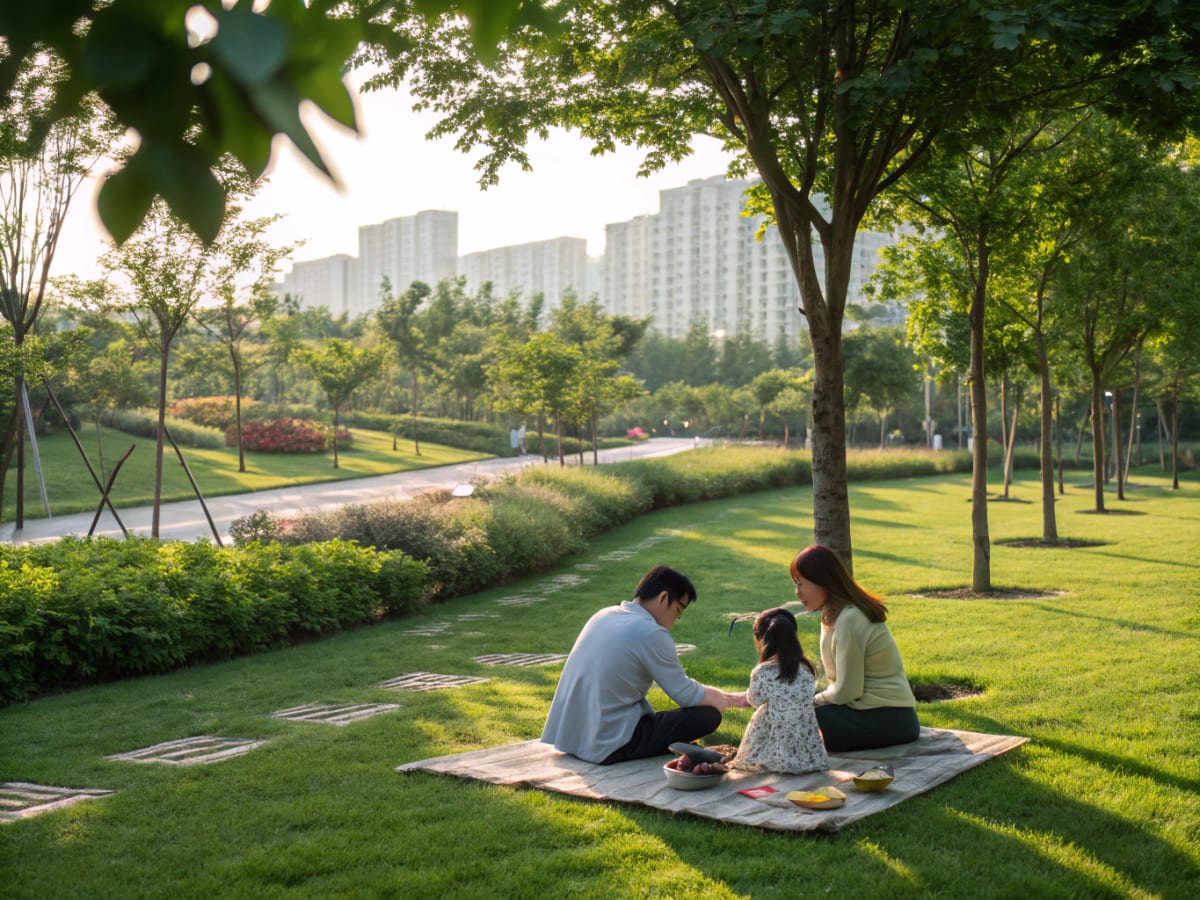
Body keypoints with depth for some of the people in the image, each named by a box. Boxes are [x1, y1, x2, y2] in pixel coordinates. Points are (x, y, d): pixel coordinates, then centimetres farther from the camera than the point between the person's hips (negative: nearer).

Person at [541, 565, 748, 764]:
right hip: (608, 749, -8)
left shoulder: (604, 615, 9)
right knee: (708, 714, -6)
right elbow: (687, 696, -7)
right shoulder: (652, 633, -15)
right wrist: (726, 700, 11)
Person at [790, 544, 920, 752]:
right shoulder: (835, 614, 10)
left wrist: (812, 701, -2)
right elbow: (845, 685, 12)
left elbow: (846, 691, -18)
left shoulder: (849, 620, -20)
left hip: (886, 720, -10)